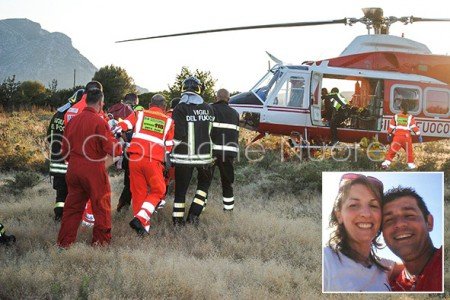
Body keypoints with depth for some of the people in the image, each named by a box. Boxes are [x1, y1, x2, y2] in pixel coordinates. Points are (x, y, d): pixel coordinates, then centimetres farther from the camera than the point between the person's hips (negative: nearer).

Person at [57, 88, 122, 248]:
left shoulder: (72, 121, 6)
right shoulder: (99, 122, -13)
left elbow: (65, 149, 13)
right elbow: (111, 149, -14)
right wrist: (120, 146, 7)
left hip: (73, 169, 6)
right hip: (94, 170, -6)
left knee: (72, 206, 12)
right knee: (101, 206, 9)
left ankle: (64, 242, 13)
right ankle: (101, 241, 15)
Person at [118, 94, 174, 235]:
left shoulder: (139, 114, 15)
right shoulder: (168, 121, 15)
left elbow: (121, 127, 3)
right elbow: (169, 146, 17)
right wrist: (168, 163, 26)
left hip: (135, 158, 2)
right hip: (154, 160, -2)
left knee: (139, 192, 11)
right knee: (158, 191, 12)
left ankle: (144, 228, 12)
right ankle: (140, 218, -7)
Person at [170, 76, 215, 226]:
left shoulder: (180, 108, -9)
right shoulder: (208, 108, 4)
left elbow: (178, 135, -16)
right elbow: (209, 132, 11)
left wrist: (170, 154, -6)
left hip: (184, 156, -3)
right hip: (204, 155, 3)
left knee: (181, 187, 6)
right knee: (204, 183, 21)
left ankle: (178, 219, 8)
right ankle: (193, 214, 12)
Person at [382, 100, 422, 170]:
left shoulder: (396, 116, 6)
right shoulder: (410, 117, 0)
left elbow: (391, 127, 11)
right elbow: (414, 127, -6)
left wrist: (389, 135, 23)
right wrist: (419, 135, -3)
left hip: (397, 137, 1)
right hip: (407, 137, -1)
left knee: (392, 150, 5)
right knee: (409, 151, 14)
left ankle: (387, 162, -4)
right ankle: (411, 164, 17)